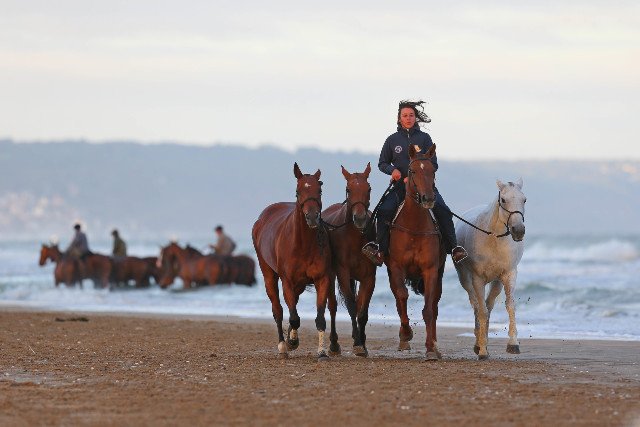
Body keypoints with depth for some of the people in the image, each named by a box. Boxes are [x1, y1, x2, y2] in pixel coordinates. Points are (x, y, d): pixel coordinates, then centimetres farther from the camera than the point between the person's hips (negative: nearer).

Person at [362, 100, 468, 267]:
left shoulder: (424, 138, 5)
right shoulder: (392, 140, 8)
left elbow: (433, 165, 2)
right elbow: (382, 163, 16)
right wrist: (392, 170, -8)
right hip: (400, 185, 1)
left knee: (443, 211, -23)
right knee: (384, 211, -24)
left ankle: (453, 248, -19)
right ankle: (380, 250, -22)